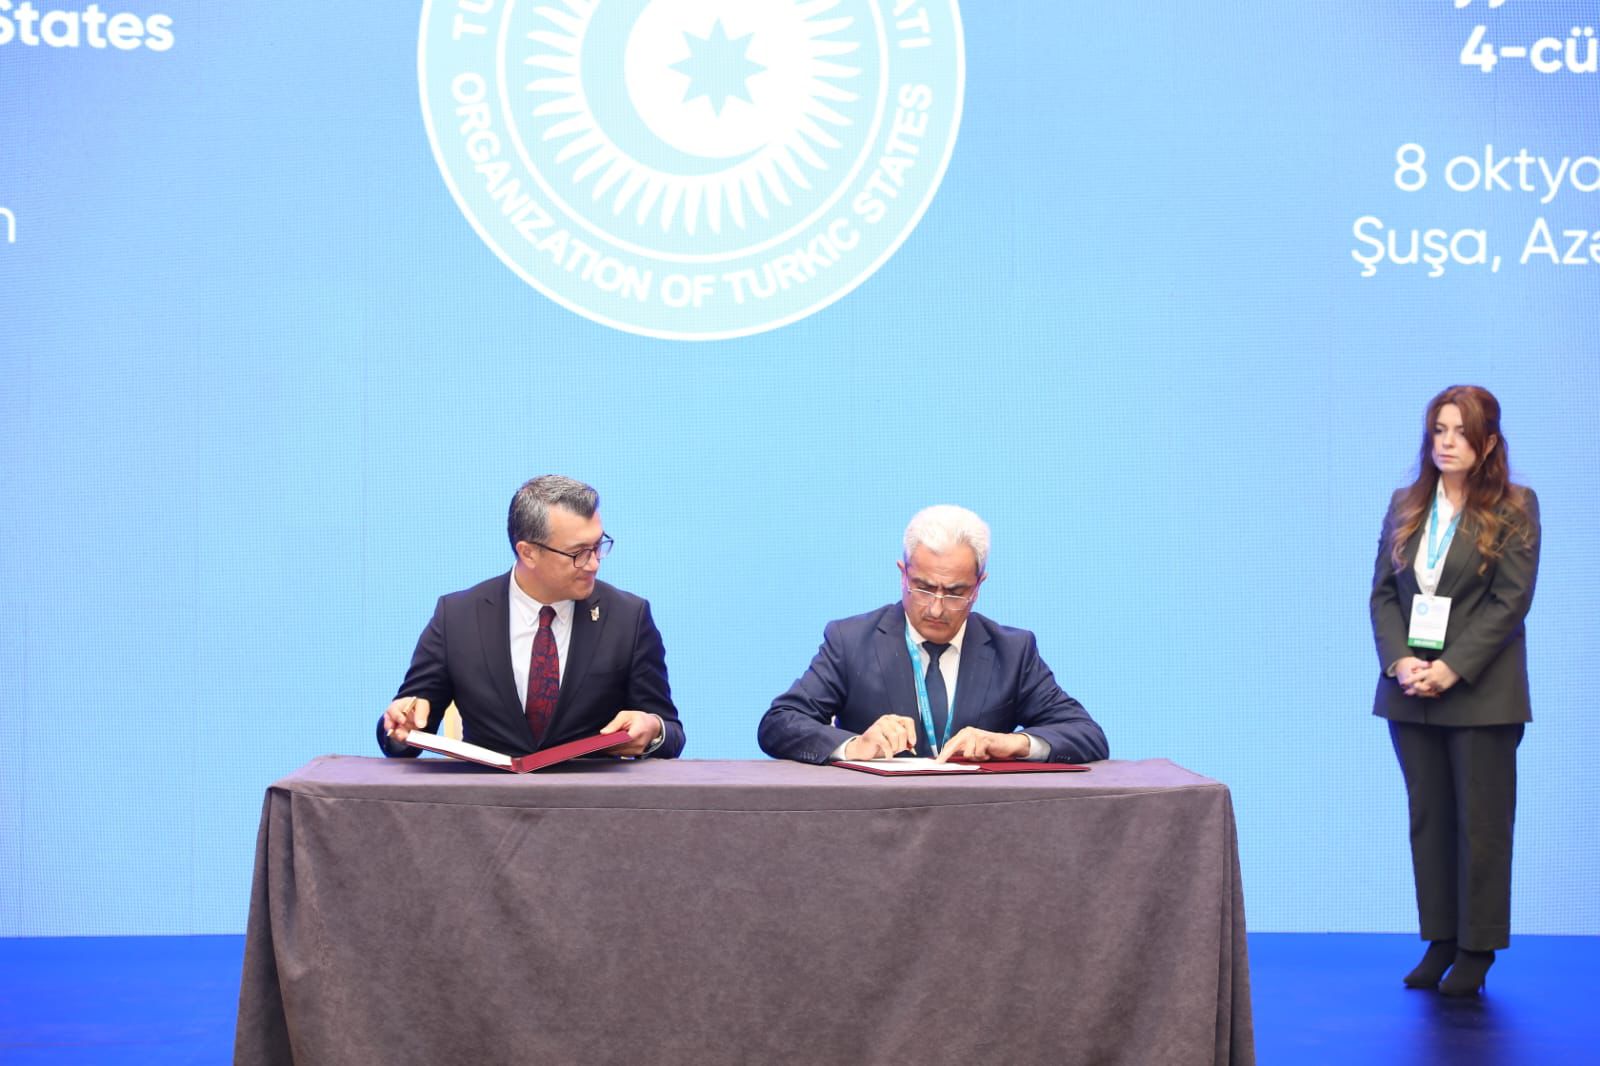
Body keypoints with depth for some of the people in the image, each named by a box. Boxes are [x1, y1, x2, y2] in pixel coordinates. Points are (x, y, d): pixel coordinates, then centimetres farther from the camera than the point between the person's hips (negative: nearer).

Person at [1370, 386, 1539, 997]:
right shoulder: (1405, 507, 10)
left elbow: (1510, 600, -10)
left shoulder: (1514, 510, -3)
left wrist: (1453, 669, -17)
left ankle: (1477, 950, 9)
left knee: (1481, 821, 1)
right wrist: (1399, 662, -9)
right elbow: (1382, 592, 7)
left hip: (1481, 692, -4)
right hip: (1410, 690, 4)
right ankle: (1439, 941, 16)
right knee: (1428, 818, 9)